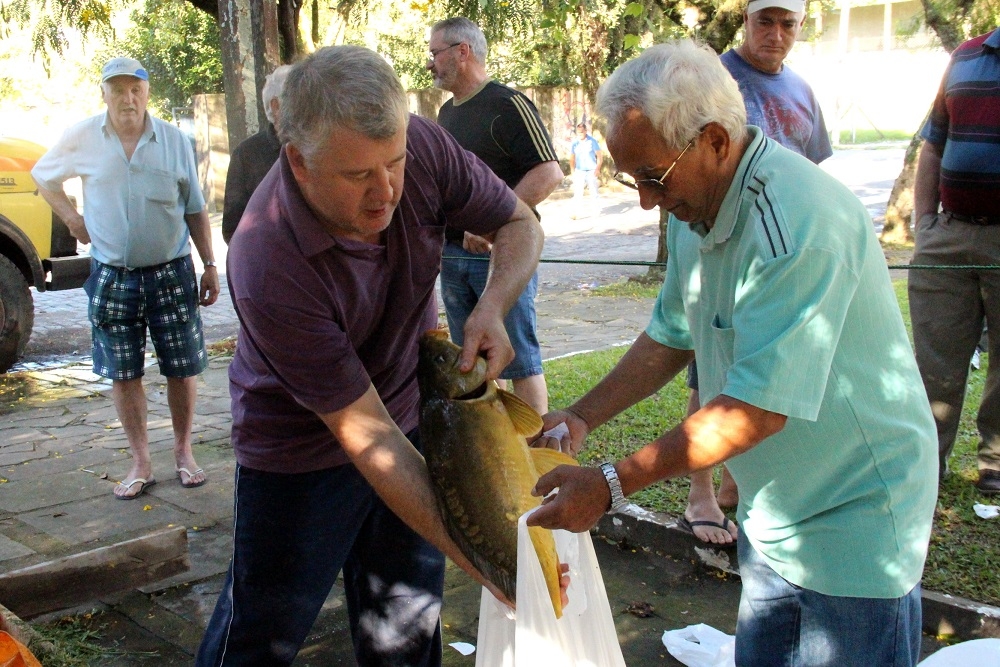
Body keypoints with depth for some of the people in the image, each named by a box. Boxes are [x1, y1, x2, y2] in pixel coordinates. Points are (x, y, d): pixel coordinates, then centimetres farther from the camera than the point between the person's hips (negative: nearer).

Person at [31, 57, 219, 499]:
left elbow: (195, 210, 5)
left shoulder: (175, 141, -1)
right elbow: (43, 176, 16)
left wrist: (209, 265, 3)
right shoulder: (82, 139, -2)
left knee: (182, 368, 5)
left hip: (171, 272, 0)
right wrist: (72, 219, 2)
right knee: (123, 375, 6)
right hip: (111, 277, 0)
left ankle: (183, 452, 23)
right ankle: (140, 463, 19)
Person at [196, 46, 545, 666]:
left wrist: (492, 308, -26)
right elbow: (366, 436, -31)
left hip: (410, 412, 5)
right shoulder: (267, 269, -34)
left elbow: (520, 225, -4)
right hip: (302, 447, -4)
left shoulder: (423, 148, -21)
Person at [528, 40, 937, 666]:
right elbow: (670, 337, 11)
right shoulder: (694, 204, 0)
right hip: (772, 514, 8)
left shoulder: (795, 221, -29)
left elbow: (760, 408, -30)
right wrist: (581, 418, 0)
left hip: (854, 516, -8)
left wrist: (611, 485, -27)